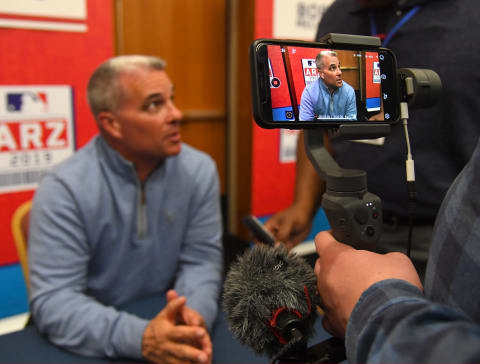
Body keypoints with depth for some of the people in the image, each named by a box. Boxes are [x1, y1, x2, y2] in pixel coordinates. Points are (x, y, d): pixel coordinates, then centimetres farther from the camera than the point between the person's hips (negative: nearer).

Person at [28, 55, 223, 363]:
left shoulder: (199, 170, -6)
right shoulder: (64, 189, -16)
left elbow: (201, 258, -5)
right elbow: (53, 300, -20)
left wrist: (195, 315, -25)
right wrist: (140, 338, -33)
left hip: (169, 322, 3)